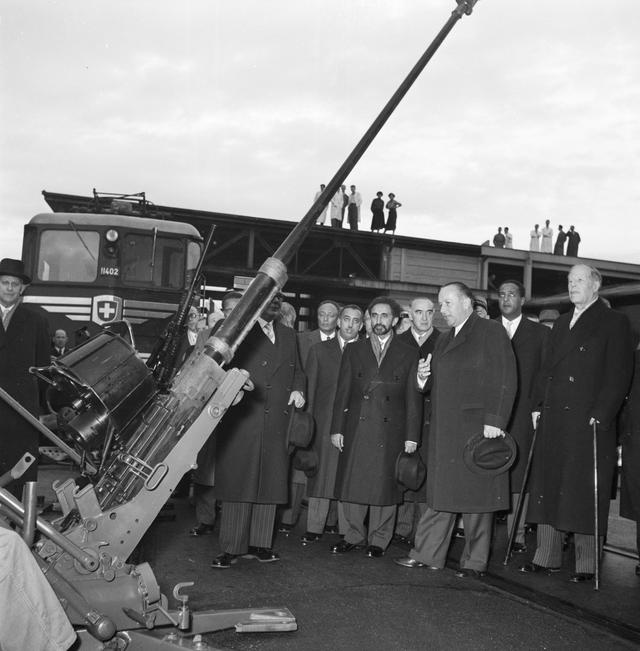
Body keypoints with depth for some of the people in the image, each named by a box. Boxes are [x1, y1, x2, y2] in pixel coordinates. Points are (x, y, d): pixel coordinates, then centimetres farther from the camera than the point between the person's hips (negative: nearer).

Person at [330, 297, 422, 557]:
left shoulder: (408, 355, 8)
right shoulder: (353, 351, 12)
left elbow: (413, 398, 5)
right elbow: (342, 392, 9)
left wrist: (412, 436, -1)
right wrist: (337, 428, 2)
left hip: (390, 432, -1)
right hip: (356, 429, 1)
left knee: (385, 487, 3)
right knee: (351, 486, 3)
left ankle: (378, 541, 18)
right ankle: (354, 536, 21)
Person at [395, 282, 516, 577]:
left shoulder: (491, 332, -2)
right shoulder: (443, 341, 22)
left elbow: (504, 381, -10)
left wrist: (494, 420, -18)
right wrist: (423, 377, 4)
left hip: (476, 427, -7)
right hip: (443, 430, 7)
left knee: (476, 494, 0)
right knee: (440, 491, 9)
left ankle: (474, 561, 10)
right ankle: (427, 554, 15)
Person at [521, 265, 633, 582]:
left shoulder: (614, 322, -1)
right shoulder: (561, 323, 20)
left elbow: (618, 374, -9)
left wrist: (601, 414, -16)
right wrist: (539, 404, 9)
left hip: (588, 421, -6)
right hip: (553, 419, 7)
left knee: (583, 492, -1)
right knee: (547, 486, 8)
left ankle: (586, 564, 9)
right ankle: (546, 556, 17)